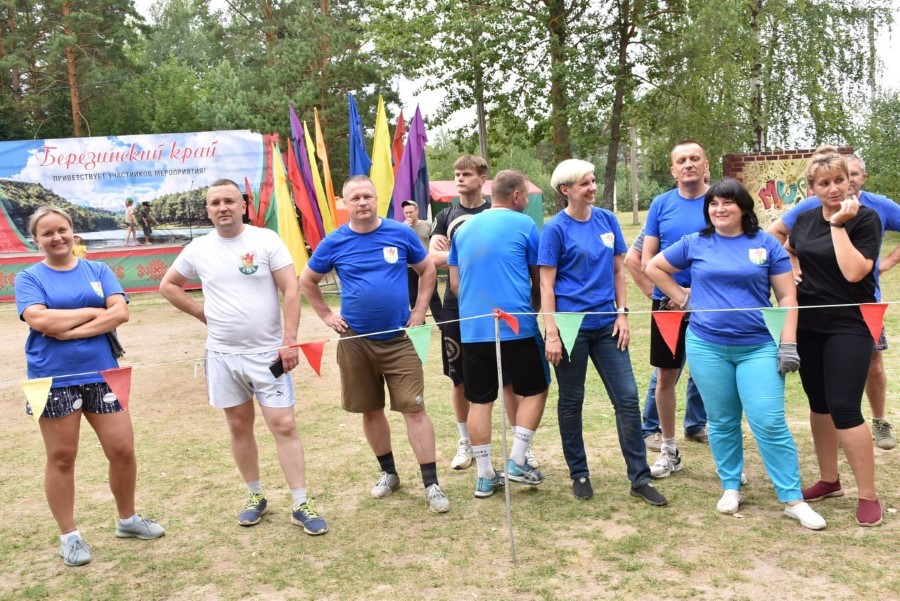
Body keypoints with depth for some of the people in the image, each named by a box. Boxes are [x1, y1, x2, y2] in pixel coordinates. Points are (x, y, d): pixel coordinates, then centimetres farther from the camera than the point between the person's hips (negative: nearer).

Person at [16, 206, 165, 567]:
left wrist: (70, 329, -14)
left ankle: (127, 520, 27)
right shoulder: (29, 278, 0)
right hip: (54, 381, -2)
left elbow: (121, 312, -7)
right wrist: (93, 311, -10)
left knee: (122, 450, 5)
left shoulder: (98, 270, 7)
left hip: (101, 374, 3)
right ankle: (69, 536, 22)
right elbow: (39, 320, -17)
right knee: (62, 458, 7)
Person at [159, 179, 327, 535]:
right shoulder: (198, 249, 3)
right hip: (222, 355, 3)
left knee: (284, 425, -5)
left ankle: (300, 505, 3)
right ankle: (255, 496, 28)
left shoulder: (266, 240, -5)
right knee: (239, 426, 12)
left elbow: (291, 289, -8)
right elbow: (167, 285, 17)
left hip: (267, 352, -3)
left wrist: (289, 340, -15)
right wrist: (202, 314, 5)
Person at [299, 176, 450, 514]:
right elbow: (306, 281, 12)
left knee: (414, 408, -6)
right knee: (370, 410, 12)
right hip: (355, 340, 2)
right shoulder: (335, 242, -1)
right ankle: (388, 473, 30)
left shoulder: (401, 233, -3)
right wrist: (327, 316, 3)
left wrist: (419, 311, 1)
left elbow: (427, 270, 10)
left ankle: (431, 484, 0)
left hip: (399, 338, -1)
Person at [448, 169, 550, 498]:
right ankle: (517, 462, 8)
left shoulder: (464, 229, 13)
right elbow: (538, 279, 6)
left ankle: (485, 476, 13)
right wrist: (535, 307, 24)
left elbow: (455, 284, 16)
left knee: (480, 399, 8)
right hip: (516, 325, -4)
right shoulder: (523, 224, 0)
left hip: (472, 329, 4)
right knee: (535, 389, 13)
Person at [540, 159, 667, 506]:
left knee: (628, 397, 2)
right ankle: (579, 474, 23)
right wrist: (551, 334, -12)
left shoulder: (607, 220, 6)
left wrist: (622, 314, 2)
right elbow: (547, 285, -7)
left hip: (606, 324, 4)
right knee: (571, 401, 8)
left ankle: (640, 478, 11)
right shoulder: (556, 229, -6)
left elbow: (618, 271, 11)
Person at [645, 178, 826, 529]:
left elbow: (787, 296, 2)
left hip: (758, 347, -1)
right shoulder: (695, 244, 5)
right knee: (722, 423, 10)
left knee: (770, 424, -6)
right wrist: (684, 298, 6)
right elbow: (654, 268, 15)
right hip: (706, 347, 2)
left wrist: (788, 344, -5)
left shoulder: (766, 244, 2)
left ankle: (793, 499, 6)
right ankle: (731, 488, 26)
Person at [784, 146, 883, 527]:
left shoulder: (865, 219, -10)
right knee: (818, 403, 13)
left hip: (848, 326, -6)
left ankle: (868, 495, 3)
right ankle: (829, 480, 27)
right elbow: (787, 251, 26)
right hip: (808, 325, 6)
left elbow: (853, 272, -22)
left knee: (844, 408, -10)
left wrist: (839, 224, -20)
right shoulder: (805, 219, 5)